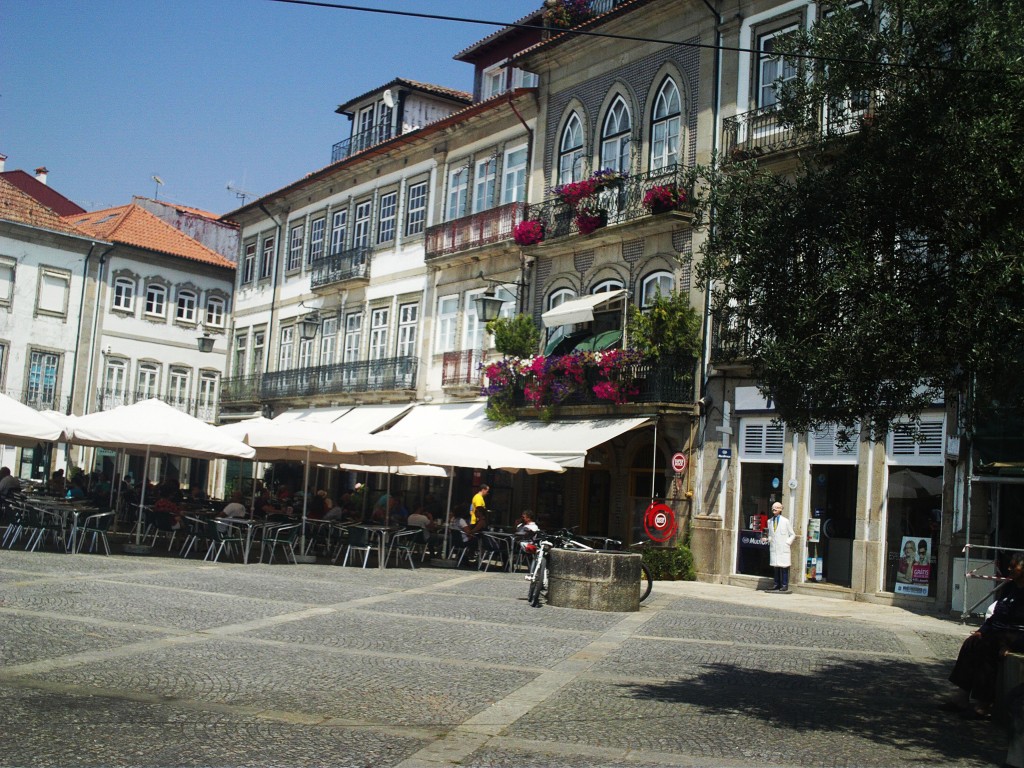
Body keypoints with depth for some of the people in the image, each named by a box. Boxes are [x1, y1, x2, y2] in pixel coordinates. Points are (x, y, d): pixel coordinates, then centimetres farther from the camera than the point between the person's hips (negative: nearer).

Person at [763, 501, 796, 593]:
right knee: (775, 566, 6)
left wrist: (788, 542, -5)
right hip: (773, 548, 4)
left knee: (784, 567, -3)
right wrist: (769, 538, 2)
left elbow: (792, 534, 6)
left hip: (783, 548, -4)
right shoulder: (769, 521, 12)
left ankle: (785, 585, 0)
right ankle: (777, 584, 13)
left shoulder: (785, 521, 1)